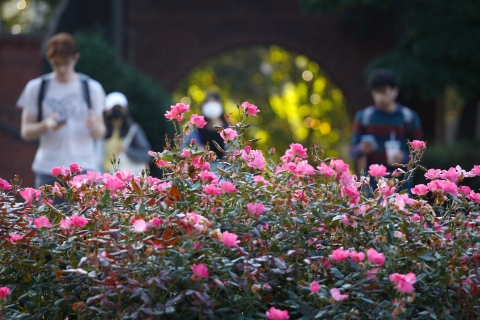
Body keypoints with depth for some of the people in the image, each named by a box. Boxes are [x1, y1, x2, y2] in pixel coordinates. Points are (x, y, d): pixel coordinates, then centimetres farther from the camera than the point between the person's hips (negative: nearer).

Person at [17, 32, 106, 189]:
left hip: (83, 168, 0)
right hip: (47, 169, 0)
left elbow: (100, 133, 9)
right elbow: (26, 132, 6)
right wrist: (46, 125, -15)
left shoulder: (92, 88, 7)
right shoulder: (36, 88, 7)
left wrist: (94, 125, -15)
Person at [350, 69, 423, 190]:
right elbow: (354, 150, 8)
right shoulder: (363, 117, 6)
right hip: (372, 183, 1)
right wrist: (362, 150, -14)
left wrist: (404, 158, -13)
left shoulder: (409, 117, 5)